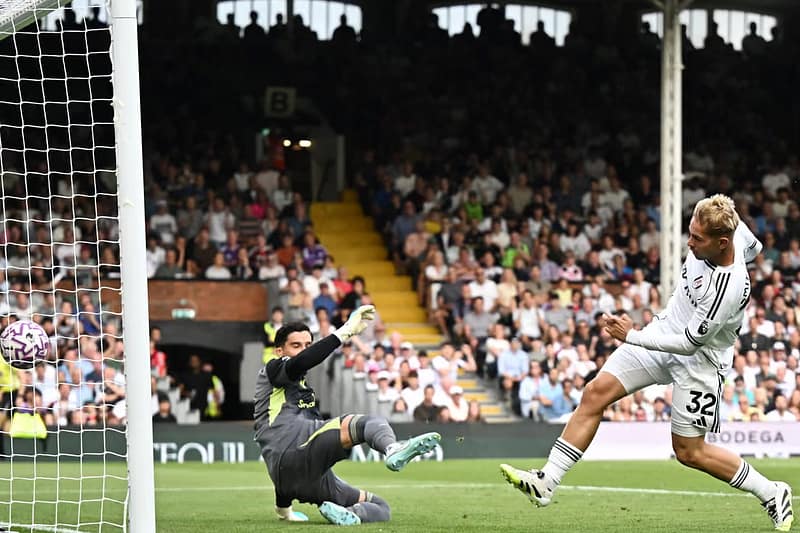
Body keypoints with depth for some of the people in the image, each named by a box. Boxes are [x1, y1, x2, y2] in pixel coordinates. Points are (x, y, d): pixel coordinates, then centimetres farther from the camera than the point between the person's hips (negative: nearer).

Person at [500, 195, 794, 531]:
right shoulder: (730, 228, -14)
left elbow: (691, 343, -26)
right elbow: (752, 247, 11)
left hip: (698, 361, -8)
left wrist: (631, 336, -22)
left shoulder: (729, 289, -34)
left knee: (689, 452, 3)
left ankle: (771, 493, 22)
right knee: (597, 392, -5)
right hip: (666, 330, 8)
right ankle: (546, 482, -3)